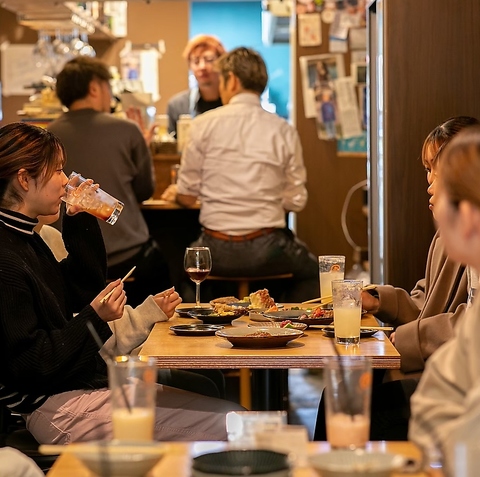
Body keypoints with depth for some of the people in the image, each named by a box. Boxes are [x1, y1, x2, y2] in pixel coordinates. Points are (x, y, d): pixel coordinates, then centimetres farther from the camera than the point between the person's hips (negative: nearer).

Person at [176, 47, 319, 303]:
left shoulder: (203, 124, -4)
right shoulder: (284, 131, -3)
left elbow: (186, 198, -2)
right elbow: (296, 201, 1)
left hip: (217, 252, 1)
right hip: (267, 249, 0)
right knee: (310, 271, 30)